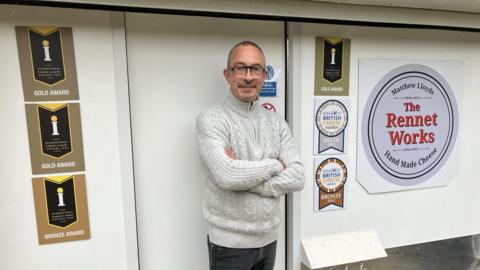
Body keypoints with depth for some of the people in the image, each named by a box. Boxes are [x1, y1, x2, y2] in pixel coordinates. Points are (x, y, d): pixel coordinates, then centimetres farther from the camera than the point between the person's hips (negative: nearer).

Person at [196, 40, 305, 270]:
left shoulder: (276, 122, 1)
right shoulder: (211, 120, -14)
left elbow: (297, 177, -7)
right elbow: (227, 176, -27)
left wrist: (246, 179, -18)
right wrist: (275, 165, -12)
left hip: (269, 238, 5)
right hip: (230, 241, -4)